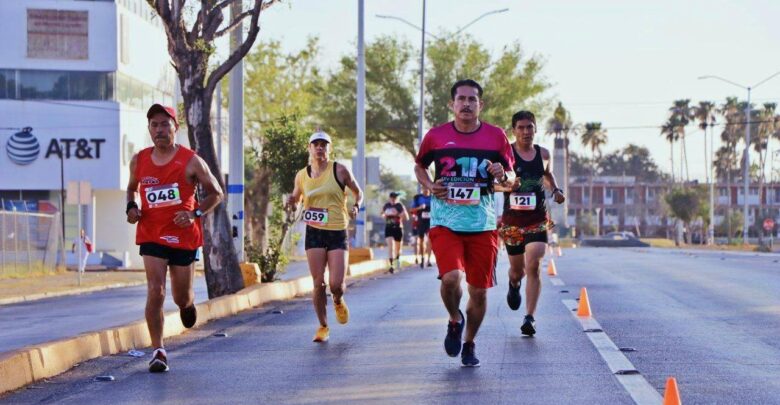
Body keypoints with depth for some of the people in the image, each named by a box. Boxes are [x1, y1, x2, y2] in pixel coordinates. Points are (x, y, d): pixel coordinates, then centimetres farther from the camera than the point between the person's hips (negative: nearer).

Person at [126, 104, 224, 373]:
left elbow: (216, 193, 1)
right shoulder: (139, 161, 2)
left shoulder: (191, 161, -7)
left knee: (181, 297, 11)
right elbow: (131, 187, 21)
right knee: (155, 292, -15)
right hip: (151, 236, 1)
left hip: (184, 236, -1)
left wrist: (195, 214, -14)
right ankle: (158, 351, -9)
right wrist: (131, 207, 0)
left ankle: (187, 304, 51)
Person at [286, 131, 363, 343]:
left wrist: (356, 207, -9)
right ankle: (323, 326, 13)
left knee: (336, 284, -9)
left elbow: (358, 192, 11)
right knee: (318, 283, -3)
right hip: (314, 233, 2)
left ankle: (338, 301, 28)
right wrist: (292, 203, -3)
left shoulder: (340, 170, -1)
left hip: (338, 232, -2)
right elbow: (296, 198, 20)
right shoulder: (302, 175, 6)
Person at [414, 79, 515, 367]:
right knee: (451, 277, -22)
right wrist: (429, 186, -1)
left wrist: (502, 176, -12)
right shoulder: (436, 136, 2)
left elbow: (511, 177, 12)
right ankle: (455, 320, 10)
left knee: (479, 290, 5)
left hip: (483, 224, 1)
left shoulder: (496, 136, 3)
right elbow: (419, 165, 19)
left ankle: (469, 344, 28)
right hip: (445, 222, -1)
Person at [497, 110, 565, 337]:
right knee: (517, 269, 13)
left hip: (538, 220, 1)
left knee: (533, 267, -16)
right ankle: (514, 284, 52)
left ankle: (530, 318, -15)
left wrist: (556, 190, 8)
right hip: (512, 219, -1)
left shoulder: (543, 154, 6)